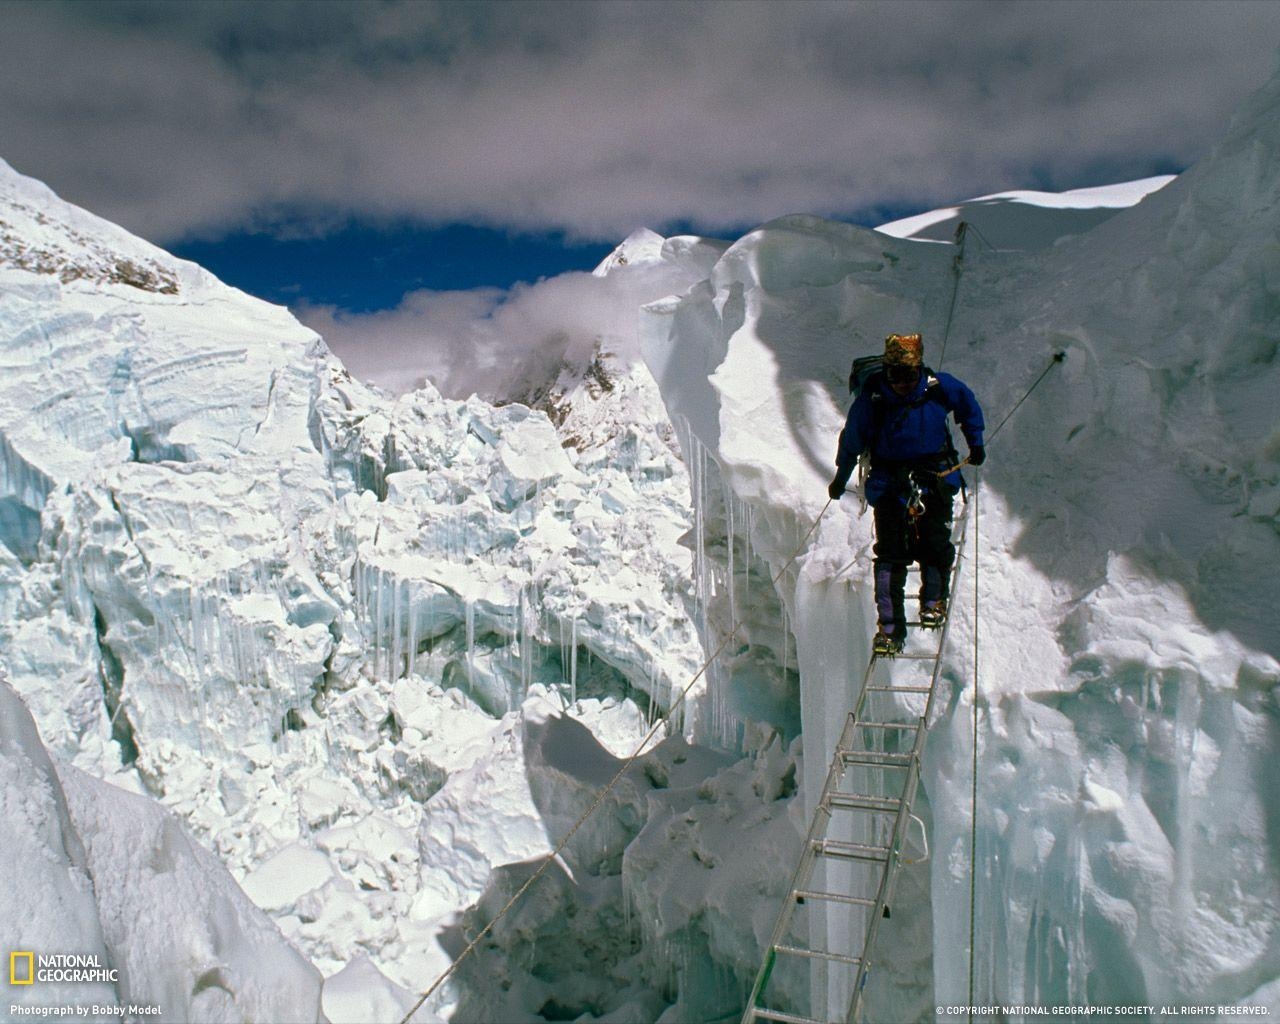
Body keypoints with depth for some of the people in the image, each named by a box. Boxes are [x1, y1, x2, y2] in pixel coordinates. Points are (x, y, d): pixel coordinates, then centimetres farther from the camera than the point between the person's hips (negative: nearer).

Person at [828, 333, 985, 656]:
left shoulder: (939, 387, -9)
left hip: (935, 476, 1)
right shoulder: (871, 398, -12)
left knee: (933, 544, -11)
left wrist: (975, 443, 18)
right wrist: (840, 478, 11)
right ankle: (890, 628, 0)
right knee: (890, 553, -7)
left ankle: (934, 599, 19)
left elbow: (968, 405, 13)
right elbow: (852, 438, 2)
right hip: (890, 481, 0)